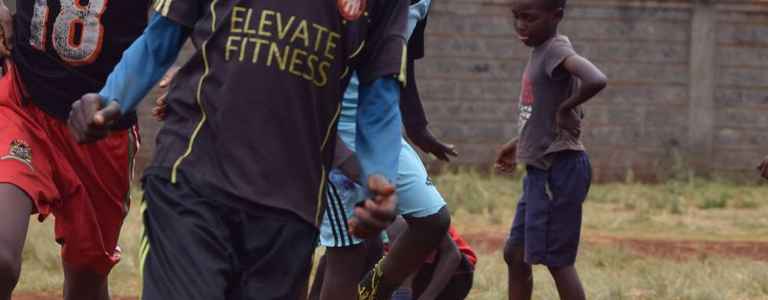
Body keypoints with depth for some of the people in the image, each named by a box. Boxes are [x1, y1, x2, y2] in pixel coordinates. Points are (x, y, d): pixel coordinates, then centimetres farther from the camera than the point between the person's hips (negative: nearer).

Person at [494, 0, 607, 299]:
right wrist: (519, 145, 25)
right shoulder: (541, 51, 12)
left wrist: (566, 108, -22)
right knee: (515, 254, 15)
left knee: (557, 260, -5)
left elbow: (596, 80, -37)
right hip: (540, 170, 10)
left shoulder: (556, 50, -17)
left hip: (559, 170, -10)